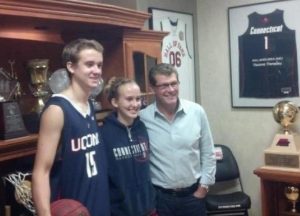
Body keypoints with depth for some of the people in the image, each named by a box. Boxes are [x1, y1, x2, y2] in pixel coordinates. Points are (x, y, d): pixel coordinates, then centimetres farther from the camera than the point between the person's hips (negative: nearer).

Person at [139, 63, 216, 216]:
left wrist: (204, 186, 1)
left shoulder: (197, 112, -5)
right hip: (159, 196, -1)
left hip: (194, 194, 2)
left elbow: (208, 154, 3)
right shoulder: (143, 118, -10)